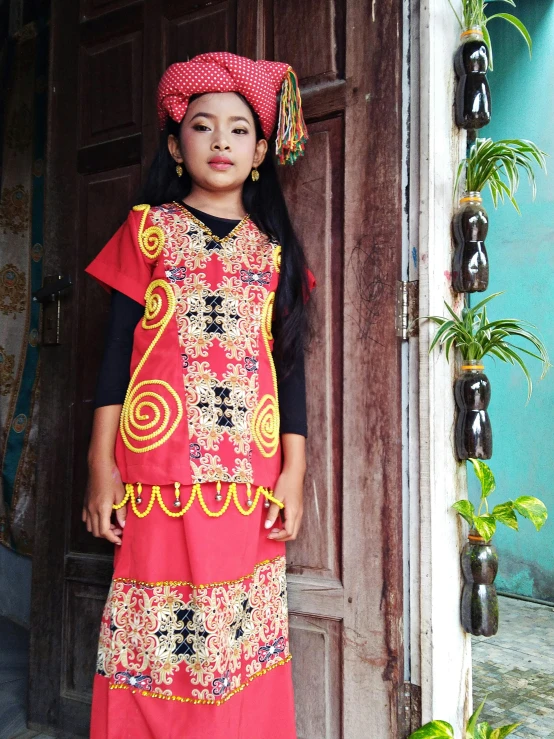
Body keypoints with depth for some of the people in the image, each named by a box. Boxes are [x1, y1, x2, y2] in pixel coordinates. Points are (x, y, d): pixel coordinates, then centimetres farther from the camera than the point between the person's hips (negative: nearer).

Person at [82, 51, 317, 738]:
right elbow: (117, 347, 4)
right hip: (159, 474, -1)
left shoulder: (274, 248, 13)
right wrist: (101, 463, -3)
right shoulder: (147, 228, 8)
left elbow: (289, 363, 10)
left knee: (245, 644, 6)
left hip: (250, 480, 2)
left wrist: (293, 471, 3)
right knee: (151, 642, 2)